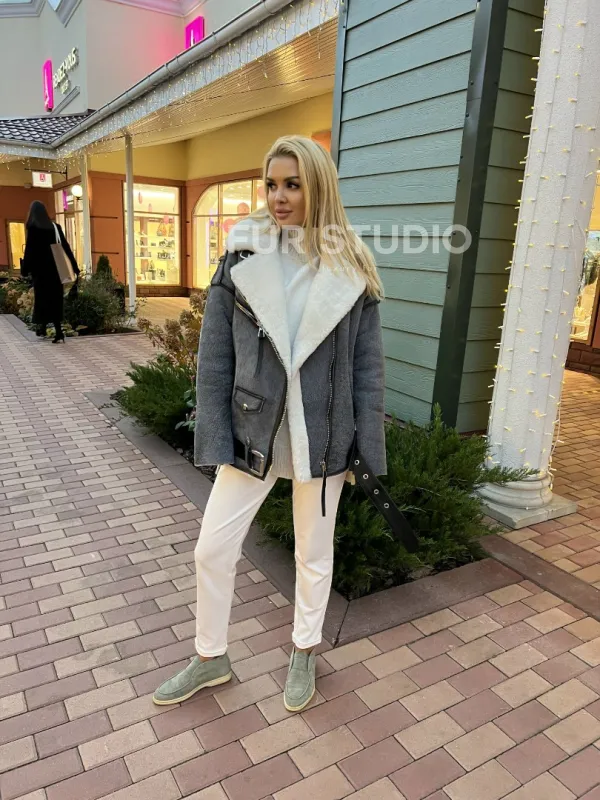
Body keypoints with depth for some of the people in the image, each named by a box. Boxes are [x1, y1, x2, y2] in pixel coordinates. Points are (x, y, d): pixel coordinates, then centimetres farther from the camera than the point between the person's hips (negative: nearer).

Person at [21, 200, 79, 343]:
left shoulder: (33, 228, -6)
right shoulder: (55, 227, 5)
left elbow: (29, 249, -9)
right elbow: (66, 247, 4)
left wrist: (25, 269, -2)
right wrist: (74, 266, 7)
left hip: (40, 268, -3)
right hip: (56, 268, 3)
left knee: (42, 296, 10)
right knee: (56, 298, 5)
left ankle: (42, 325, 14)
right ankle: (58, 332, -1)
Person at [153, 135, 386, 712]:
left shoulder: (351, 269, -4)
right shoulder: (241, 256, -3)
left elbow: (367, 364, -2)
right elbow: (214, 355, -3)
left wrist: (366, 448, -4)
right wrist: (214, 438, -6)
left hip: (321, 438, -1)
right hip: (253, 432, 1)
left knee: (314, 553, 16)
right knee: (212, 549, 9)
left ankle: (304, 652, 43)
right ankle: (210, 658, 36)